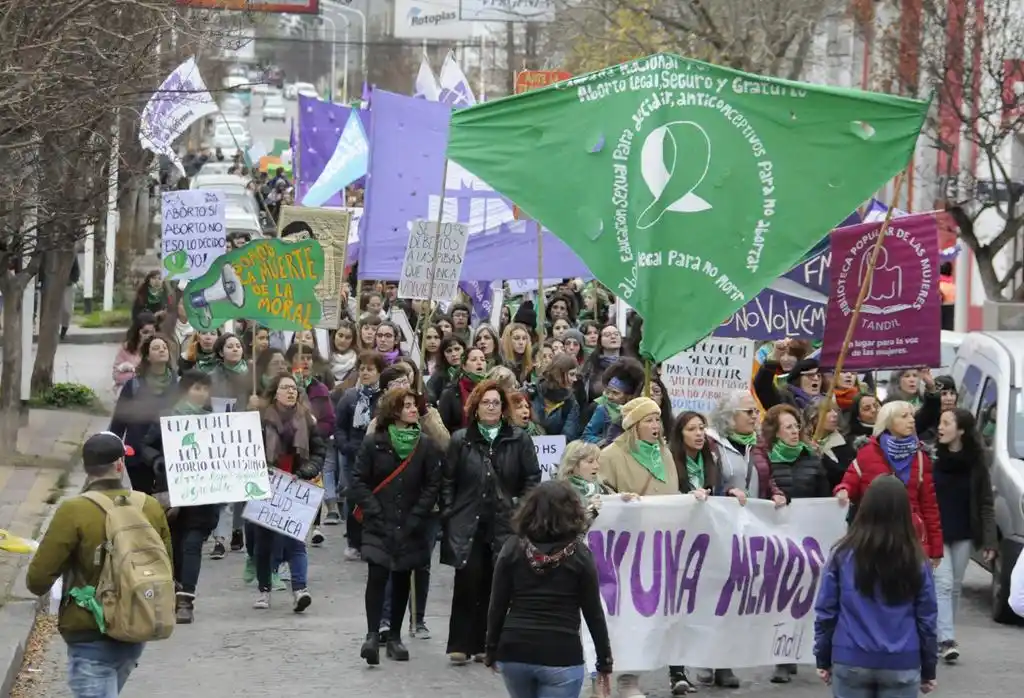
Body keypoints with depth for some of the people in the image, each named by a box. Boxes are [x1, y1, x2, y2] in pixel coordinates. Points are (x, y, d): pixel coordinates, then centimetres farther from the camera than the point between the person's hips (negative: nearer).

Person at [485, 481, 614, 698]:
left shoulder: (513, 548, 1)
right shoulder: (579, 554, -3)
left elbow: (497, 606, 3)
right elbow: (593, 612, 0)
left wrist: (491, 650, 14)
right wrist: (604, 661, 9)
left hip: (514, 652, 3)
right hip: (561, 656, -3)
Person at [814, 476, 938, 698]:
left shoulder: (843, 555, -3)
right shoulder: (915, 561, -2)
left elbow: (825, 611, 0)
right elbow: (926, 617, 3)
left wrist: (823, 659, 11)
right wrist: (929, 669, 13)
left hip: (850, 661, 0)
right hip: (901, 664, 0)